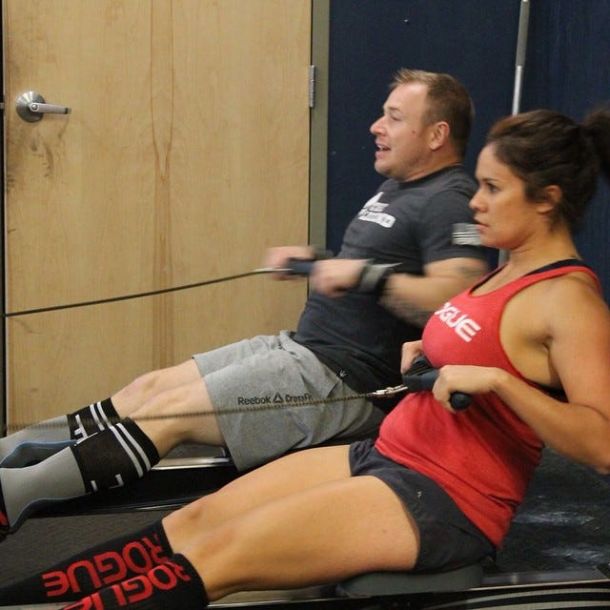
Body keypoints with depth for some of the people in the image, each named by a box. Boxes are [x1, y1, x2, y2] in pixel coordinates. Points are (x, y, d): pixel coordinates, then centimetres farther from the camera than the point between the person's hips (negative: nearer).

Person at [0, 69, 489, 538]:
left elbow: (458, 296, -28)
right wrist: (313, 259, 16)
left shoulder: (449, 201, -13)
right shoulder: (398, 188, 18)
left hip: (347, 378, -10)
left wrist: (365, 274, -27)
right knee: (153, 386, 5)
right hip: (302, 345, 10)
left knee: (168, 412, -16)